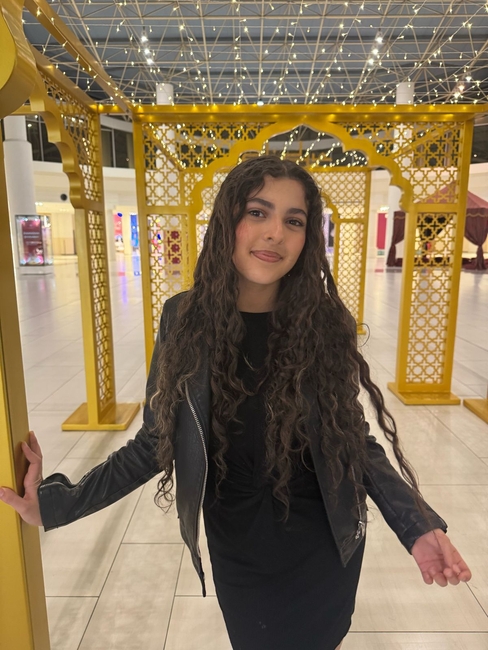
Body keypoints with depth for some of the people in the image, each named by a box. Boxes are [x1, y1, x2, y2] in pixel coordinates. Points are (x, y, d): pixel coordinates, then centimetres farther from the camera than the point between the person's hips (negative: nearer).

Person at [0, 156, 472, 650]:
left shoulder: (325, 325, -15)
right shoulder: (184, 319, -14)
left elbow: (354, 438, -7)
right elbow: (156, 441, -8)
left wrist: (417, 525, -17)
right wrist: (58, 502, -12)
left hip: (324, 547, 0)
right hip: (237, 550, 1)